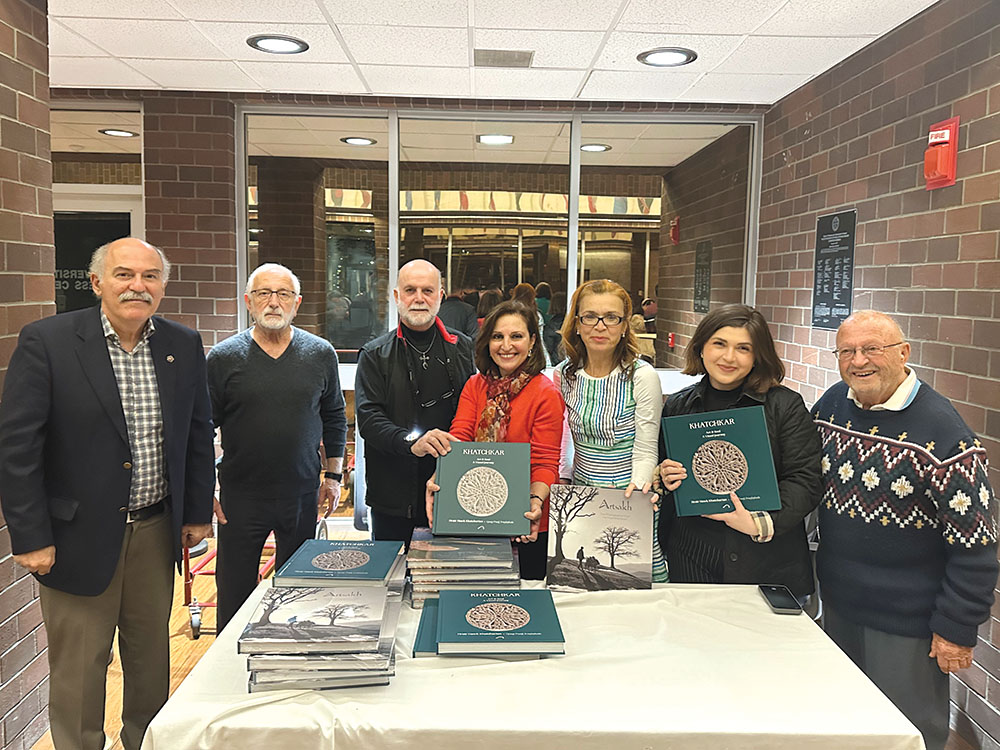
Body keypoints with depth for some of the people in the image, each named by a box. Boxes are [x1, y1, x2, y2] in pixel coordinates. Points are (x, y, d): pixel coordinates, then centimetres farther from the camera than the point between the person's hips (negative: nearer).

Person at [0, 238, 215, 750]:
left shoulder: (184, 346, 1)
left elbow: (198, 434, 9)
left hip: (157, 531, 4)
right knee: (78, 665, 10)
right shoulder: (46, 342, -12)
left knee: (152, 655, 19)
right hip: (78, 535, -4)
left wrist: (198, 512, 9)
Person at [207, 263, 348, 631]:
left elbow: (334, 417, 9)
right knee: (235, 593, 9)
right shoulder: (223, 357, -4)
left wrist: (333, 476, 6)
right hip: (240, 495, -1)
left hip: (302, 494, 2)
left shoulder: (321, 354, 1)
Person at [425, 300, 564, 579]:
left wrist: (536, 501, -30)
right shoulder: (475, 385, 4)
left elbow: (545, 462, -11)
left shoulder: (546, 393, -10)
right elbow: (457, 438, -8)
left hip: (527, 525, -4)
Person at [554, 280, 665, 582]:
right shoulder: (564, 374, 2)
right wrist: (563, 480, 5)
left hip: (631, 499, -3)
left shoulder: (642, 376, -11)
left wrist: (636, 489, -27)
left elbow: (645, 452, -12)